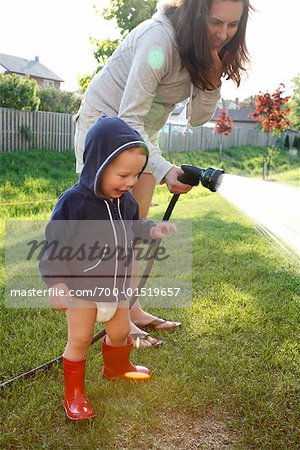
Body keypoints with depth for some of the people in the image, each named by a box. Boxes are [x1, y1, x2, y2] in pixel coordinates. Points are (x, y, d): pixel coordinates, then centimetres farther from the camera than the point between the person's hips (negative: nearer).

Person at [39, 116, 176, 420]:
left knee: (121, 331, 21)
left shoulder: (126, 200, -6)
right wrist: (56, 283, -27)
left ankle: (117, 367, 53)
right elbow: (55, 246, -21)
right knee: (80, 339, 6)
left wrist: (152, 230, -5)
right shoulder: (73, 202, -25)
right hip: (81, 287, -6)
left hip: (116, 285, 6)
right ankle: (73, 392, 28)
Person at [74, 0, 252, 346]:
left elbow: (197, 118, -4)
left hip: (141, 132, 8)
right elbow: (129, 118, -32)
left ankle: (133, 310, 17)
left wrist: (211, 78, -22)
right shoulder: (160, 38, -30)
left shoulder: (211, 51, -6)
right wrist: (164, 170, -44)